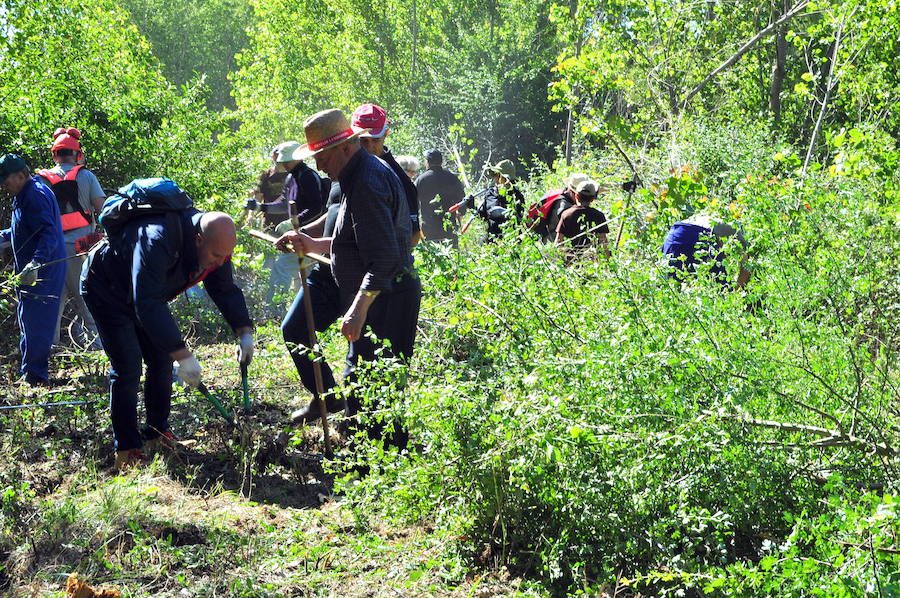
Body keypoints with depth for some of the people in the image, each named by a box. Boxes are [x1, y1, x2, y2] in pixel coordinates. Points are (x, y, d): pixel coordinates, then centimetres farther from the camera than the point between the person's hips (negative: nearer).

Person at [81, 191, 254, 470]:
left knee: (161, 362, 4)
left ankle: (158, 432, 19)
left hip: (145, 293, 8)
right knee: (127, 368, -12)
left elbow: (225, 290, -3)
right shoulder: (158, 241, -43)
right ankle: (126, 450, -5)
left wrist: (244, 332, -17)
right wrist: (183, 355, -47)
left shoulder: (215, 244, -17)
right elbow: (148, 305, -46)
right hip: (105, 289, -8)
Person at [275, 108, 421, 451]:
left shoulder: (367, 183, -19)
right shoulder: (363, 174, 15)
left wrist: (358, 310, -29)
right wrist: (311, 245, 17)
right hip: (380, 298, 11)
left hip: (384, 301, -11)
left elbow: (384, 257, -27)